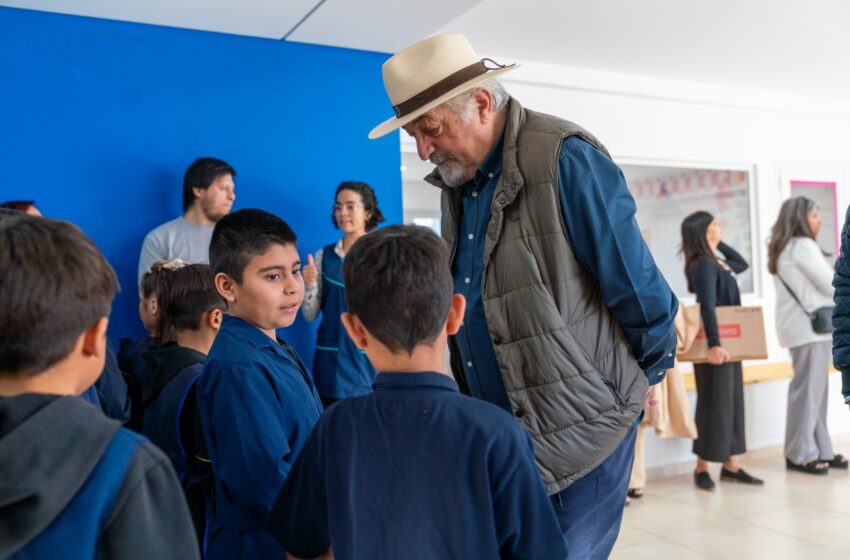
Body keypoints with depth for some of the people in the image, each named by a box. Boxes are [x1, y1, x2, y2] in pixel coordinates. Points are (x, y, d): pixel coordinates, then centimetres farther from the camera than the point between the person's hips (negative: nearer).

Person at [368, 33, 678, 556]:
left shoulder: (564, 160, -18)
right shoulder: (458, 181, 8)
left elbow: (637, 286, -14)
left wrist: (645, 378, -1)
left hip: (578, 423, -7)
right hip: (495, 425, 7)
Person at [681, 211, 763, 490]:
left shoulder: (717, 263, 13)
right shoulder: (703, 265, -15)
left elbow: (742, 264, 33)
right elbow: (707, 307, -25)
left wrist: (720, 242, 21)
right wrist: (713, 344, -33)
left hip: (729, 342, 9)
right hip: (716, 345, -9)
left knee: (733, 401, 11)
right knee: (714, 403, -4)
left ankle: (730, 465, 18)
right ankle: (702, 467, 7)